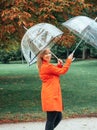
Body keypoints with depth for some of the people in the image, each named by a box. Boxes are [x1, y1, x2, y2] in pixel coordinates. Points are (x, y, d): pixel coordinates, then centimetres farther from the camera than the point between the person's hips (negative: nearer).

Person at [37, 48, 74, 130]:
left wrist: (59, 65, 7)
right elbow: (62, 71, -10)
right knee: (51, 119, -9)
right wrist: (68, 60, -1)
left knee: (58, 117, 17)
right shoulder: (47, 66, -15)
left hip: (53, 95, 11)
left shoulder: (46, 66, 17)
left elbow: (56, 72, 23)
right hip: (50, 96, -11)